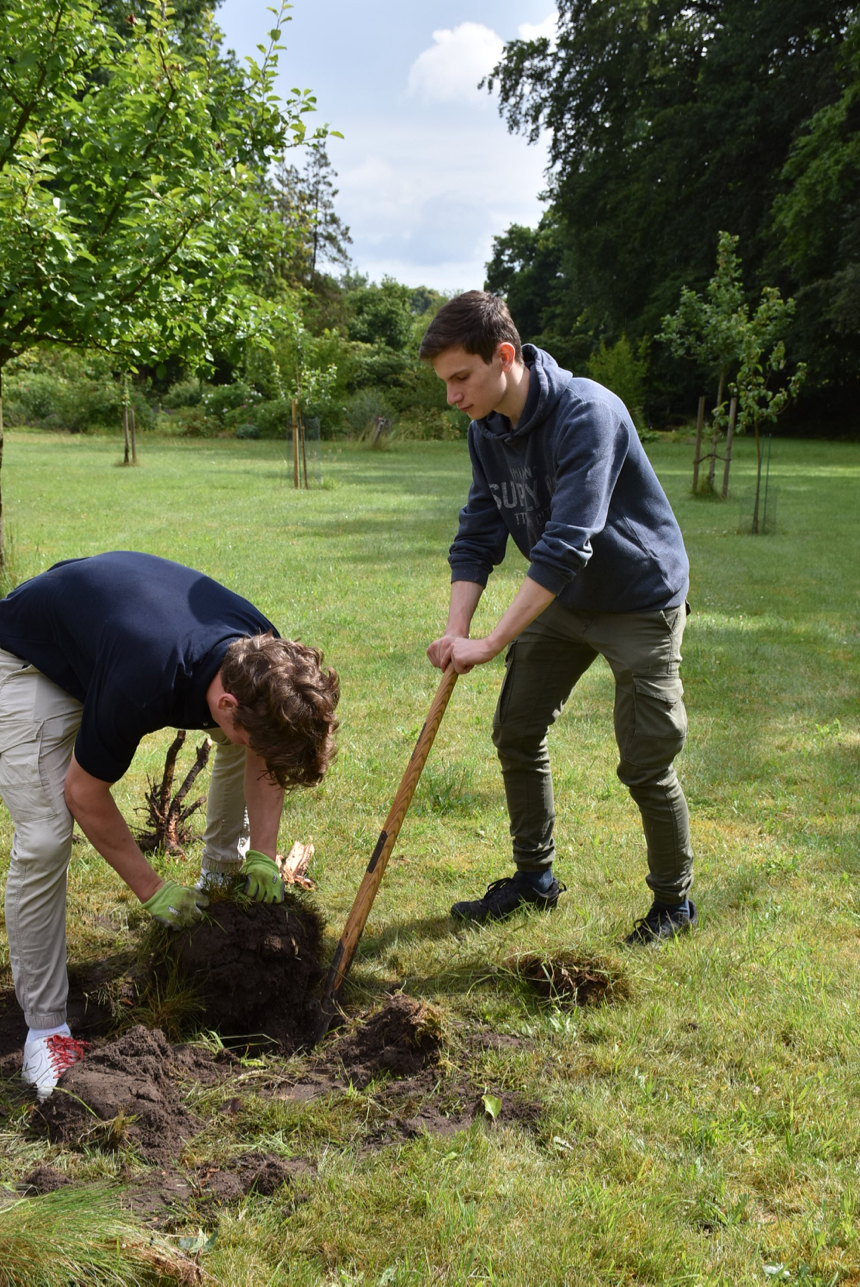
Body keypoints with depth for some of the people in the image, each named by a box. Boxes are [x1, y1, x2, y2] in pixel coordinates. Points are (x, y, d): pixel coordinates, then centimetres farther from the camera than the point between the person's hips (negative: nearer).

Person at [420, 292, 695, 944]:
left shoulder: (587, 413, -31)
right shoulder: (487, 431, -5)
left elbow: (567, 545, -36)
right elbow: (478, 535, -4)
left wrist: (491, 643, -37)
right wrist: (457, 630, -20)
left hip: (641, 602, -7)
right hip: (562, 599, 8)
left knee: (645, 762, -4)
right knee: (517, 732, 8)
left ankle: (675, 899, 19)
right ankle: (535, 876, 27)